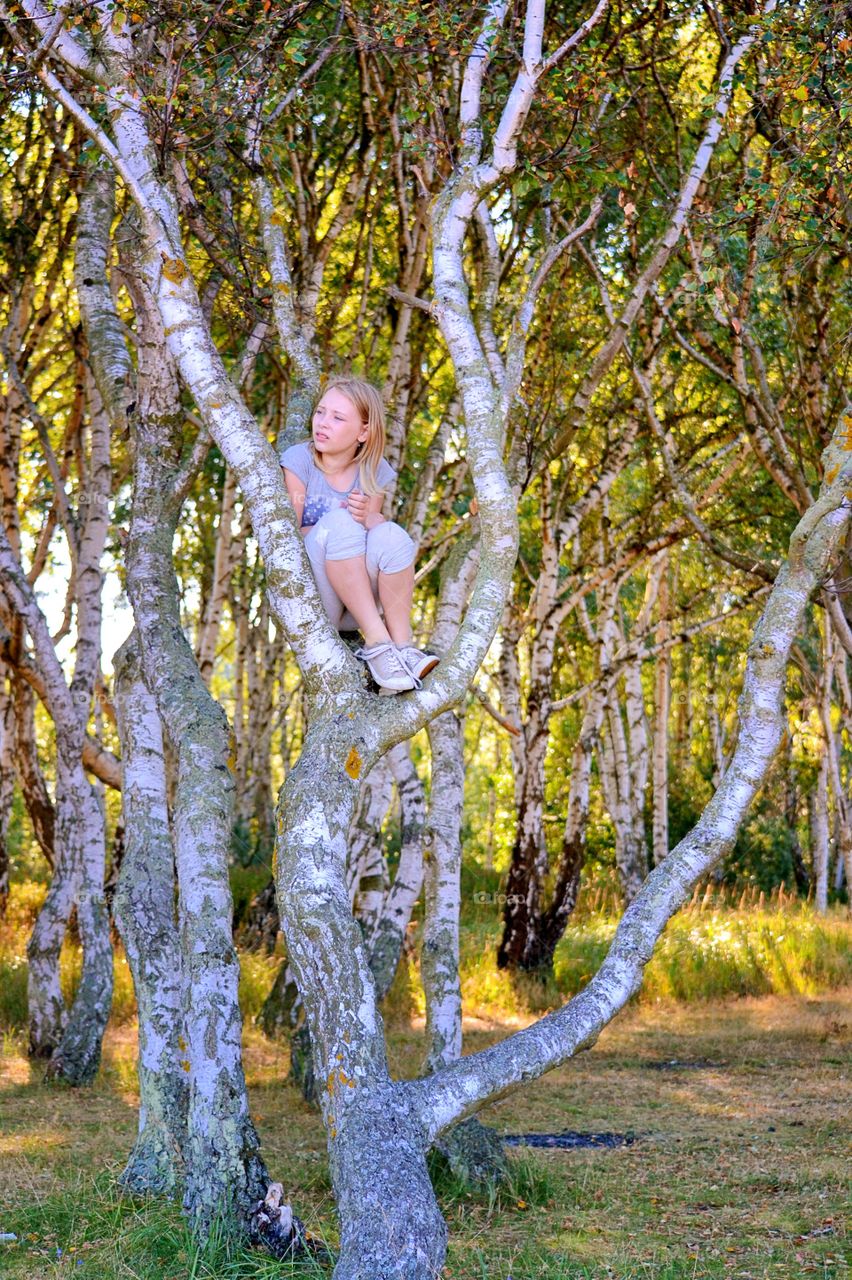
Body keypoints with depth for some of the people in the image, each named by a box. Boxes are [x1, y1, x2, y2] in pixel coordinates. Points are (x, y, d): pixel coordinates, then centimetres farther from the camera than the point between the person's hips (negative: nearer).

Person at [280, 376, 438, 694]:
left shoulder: (374, 472, 3)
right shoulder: (299, 460, -6)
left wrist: (368, 518, -22)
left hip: (363, 598, 3)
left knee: (391, 535, -26)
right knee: (339, 520, -29)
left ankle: (402, 647, -25)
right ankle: (376, 642, -31)